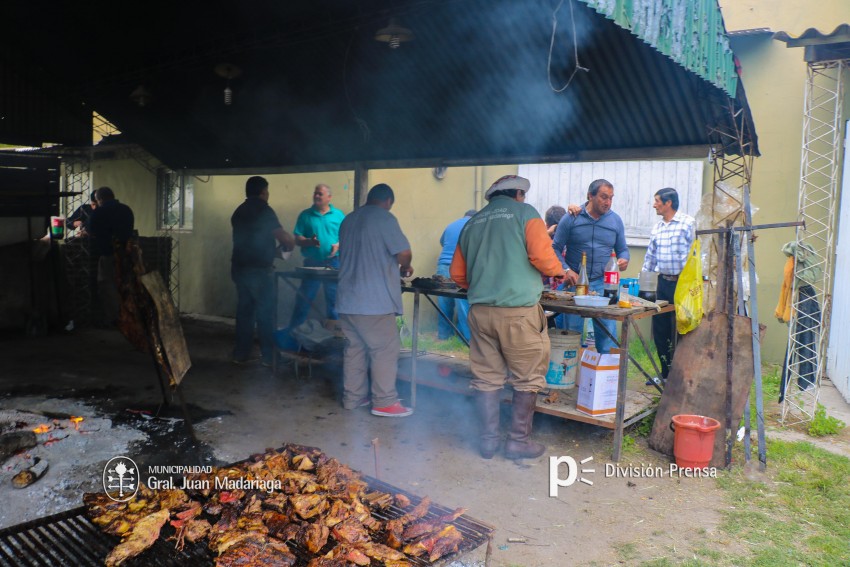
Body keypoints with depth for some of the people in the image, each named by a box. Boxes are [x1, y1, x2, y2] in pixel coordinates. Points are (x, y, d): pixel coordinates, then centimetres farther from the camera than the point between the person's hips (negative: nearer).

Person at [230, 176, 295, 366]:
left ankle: (241, 354, 15)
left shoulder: (239, 211, 13)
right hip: (259, 270, -7)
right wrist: (290, 242, 4)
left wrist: (273, 249, 25)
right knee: (265, 313, 0)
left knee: (244, 310, 12)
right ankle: (269, 356, 4)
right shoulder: (263, 209, -11)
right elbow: (282, 236, -17)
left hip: (239, 267, 7)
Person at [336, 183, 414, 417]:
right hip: (374, 301, -8)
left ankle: (352, 397, 19)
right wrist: (405, 268, 6)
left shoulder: (348, 220, 15)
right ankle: (384, 402, 4)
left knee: (354, 348, 13)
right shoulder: (384, 218, -9)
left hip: (347, 300, 8)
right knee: (385, 350, 0)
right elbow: (404, 253, -17)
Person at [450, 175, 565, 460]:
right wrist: (559, 271, 9)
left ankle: (488, 439, 18)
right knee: (528, 378, 8)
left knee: (487, 377, 11)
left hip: (480, 310, 5)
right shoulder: (525, 213, 2)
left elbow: (457, 273, 17)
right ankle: (519, 441, 14)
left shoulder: (474, 222, 16)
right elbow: (542, 256, -11)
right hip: (518, 310, -5)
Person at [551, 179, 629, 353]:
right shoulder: (571, 218, -2)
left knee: (608, 332, 1)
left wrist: (624, 259, -8)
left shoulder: (616, 220, 7)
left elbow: (623, 249, 15)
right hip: (575, 282, -2)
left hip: (603, 284, 2)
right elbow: (555, 248, -1)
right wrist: (565, 269, -15)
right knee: (573, 332, 6)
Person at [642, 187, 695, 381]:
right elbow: (650, 256, 20)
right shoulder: (657, 227, 13)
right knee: (660, 330, 9)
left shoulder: (688, 223, -7)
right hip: (663, 282, 7)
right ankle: (666, 373, 23)